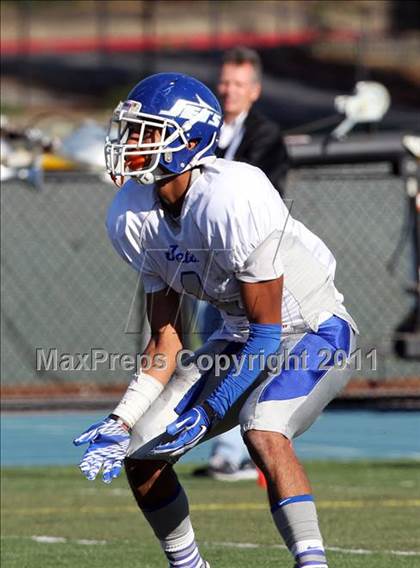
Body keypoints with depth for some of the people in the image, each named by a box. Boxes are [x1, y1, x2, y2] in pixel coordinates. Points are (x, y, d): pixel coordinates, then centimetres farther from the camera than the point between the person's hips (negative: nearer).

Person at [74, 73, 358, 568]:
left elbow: (268, 331, -24)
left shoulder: (234, 200, -31)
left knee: (263, 433, -35)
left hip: (314, 333, -8)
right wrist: (121, 423, -8)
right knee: (140, 457, 3)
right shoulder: (131, 217, -8)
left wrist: (208, 413, -24)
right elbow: (165, 338, 0)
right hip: (242, 337, 8)